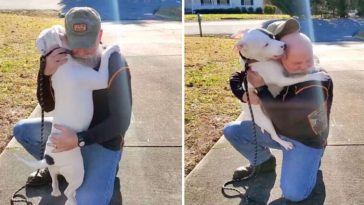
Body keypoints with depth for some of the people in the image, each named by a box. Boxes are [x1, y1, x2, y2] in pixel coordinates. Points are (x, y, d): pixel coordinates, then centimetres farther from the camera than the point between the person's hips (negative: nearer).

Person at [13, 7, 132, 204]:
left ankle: (107, 166, 7)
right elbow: (48, 106, -8)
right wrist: (47, 73, -28)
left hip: (104, 139, -6)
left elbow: (120, 121, -26)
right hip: (75, 129, 6)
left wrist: (79, 140, -36)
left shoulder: (115, 65, -27)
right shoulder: (66, 61, -10)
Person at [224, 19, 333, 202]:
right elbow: (236, 77, -3)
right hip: (275, 129, 6)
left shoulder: (319, 83, -30)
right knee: (231, 131, 2)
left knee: (293, 194, -21)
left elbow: (283, 119, -36)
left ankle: (310, 161, 10)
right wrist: (244, 95, -24)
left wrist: (260, 88, -32)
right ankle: (264, 161, 21)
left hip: (305, 140, -5)